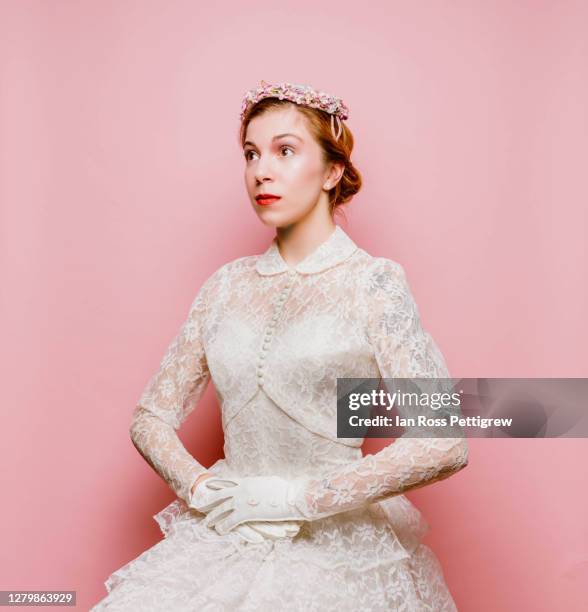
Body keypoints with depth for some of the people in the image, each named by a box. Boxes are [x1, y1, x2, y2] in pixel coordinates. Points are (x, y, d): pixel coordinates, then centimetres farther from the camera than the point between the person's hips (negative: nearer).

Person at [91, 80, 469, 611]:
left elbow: (445, 443, -15)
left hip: (336, 549, -3)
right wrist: (204, 489, -7)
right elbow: (152, 416, 12)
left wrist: (295, 497, -15)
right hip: (224, 538, 4)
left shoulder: (372, 282, -6)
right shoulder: (227, 285, 8)